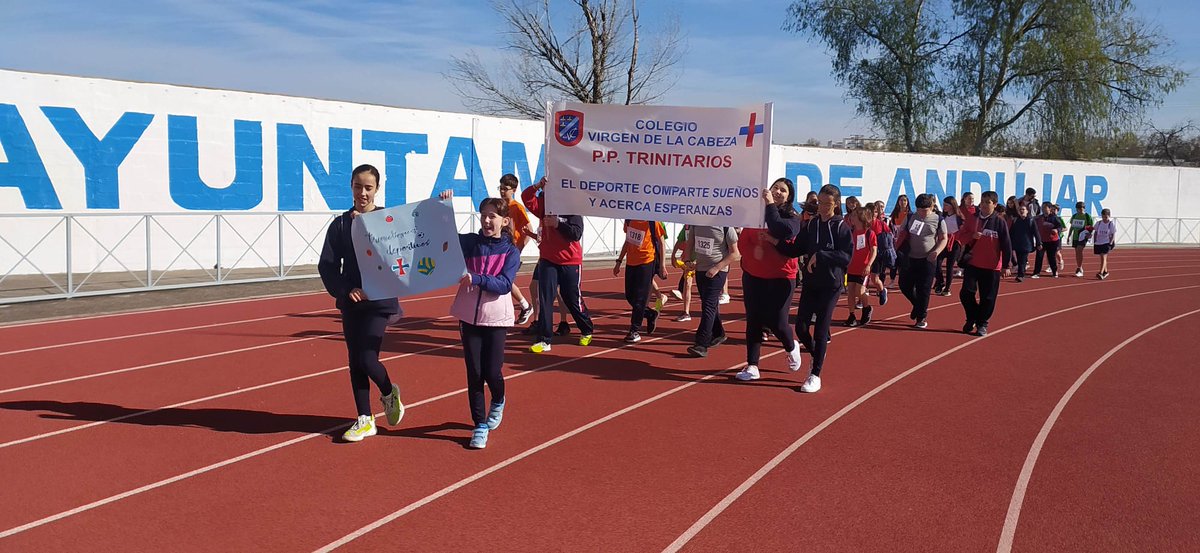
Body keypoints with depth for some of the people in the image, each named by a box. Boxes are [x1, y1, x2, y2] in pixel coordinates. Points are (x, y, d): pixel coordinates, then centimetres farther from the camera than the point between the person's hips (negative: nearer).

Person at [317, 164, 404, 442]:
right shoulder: (340, 224, 4)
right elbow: (327, 265, 2)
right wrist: (345, 290, -13)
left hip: (380, 299, -4)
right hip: (351, 301, 4)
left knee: (367, 358, -12)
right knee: (355, 361, 8)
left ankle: (390, 394, 20)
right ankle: (365, 420, 20)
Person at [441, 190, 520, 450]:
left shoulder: (511, 252, -3)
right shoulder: (469, 242, 3)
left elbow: (504, 284, -16)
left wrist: (477, 279, -29)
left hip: (496, 319, -2)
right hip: (469, 317, 2)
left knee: (492, 372, -2)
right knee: (474, 373, 2)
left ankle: (498, 402, 32)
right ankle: (480, 424, 16)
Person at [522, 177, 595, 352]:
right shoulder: (545, 205, 4)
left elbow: (577, 233, -18)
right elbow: (526, 198, -10)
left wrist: (558, 223, -26)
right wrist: (537, 186, -23)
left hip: (570, 262, -3)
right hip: (547, 260, 3)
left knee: (573, 299, 8)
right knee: (545, 299, -5)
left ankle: (587, 331, 31)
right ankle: (544, 340, -2)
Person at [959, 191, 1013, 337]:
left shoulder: (999, 222, -5)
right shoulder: (973, 219, 5)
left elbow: (1006, 245, -4)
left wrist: (1006, 265, -6)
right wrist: (972, 237, -10)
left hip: (991, 267, -2)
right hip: (972, 264, 3)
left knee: (988, 298, 3)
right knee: (966, 293, -5)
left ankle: (982, 324, 18)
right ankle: (972, 319, 17)